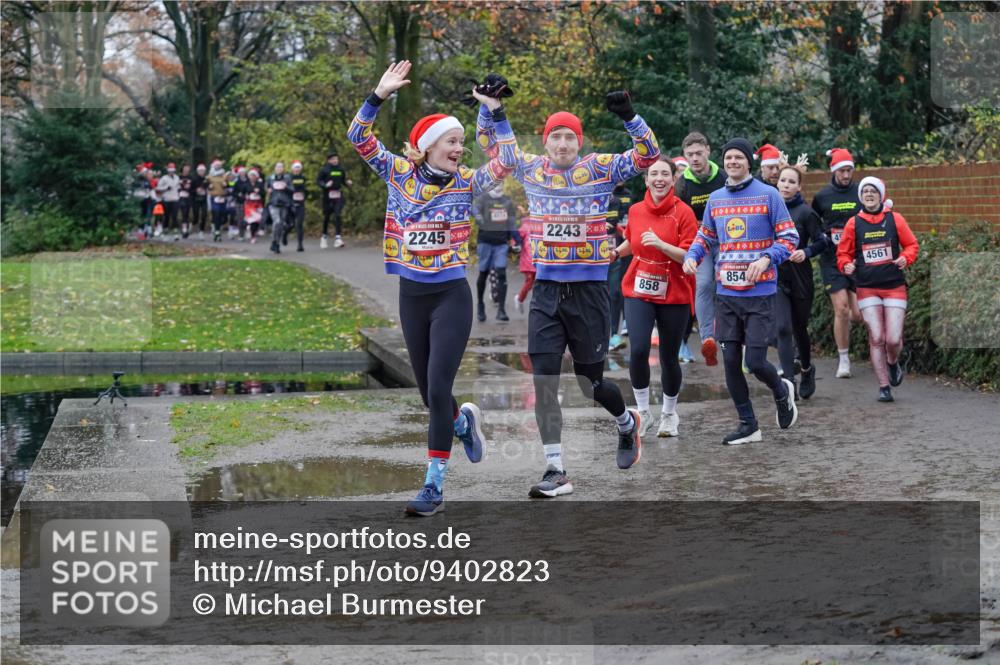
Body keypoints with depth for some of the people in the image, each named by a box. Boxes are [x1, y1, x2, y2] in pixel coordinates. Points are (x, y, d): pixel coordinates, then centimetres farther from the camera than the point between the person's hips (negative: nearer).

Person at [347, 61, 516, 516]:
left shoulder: (465, 183, -2)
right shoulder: (399, 175, -1)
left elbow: (507, 160, -12)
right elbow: (360, 138, -7)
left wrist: (496, 113, -18)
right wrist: (379, 95, -19)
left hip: (451, 295, -3)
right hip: (411, 295, 3)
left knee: (437, 388, -10)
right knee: (426, 389, 13)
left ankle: (435, 484, -6)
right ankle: (463, 421, 47)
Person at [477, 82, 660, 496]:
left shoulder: (600, 168, -3)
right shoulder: (531, 168, 5)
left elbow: (648, 155, -10)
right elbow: (490, 142, 15)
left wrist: (629, 116, -25)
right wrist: (488, 104, 0)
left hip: (589, 290, -3)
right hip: (546, 291, 3)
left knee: (590, 383, 8)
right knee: (543, 382, -5)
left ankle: (627, 422, 41)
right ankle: (556, 471, 1)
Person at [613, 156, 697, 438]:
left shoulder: (683, 212, -9)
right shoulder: (636, 211, 3)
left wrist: (661, 244, -26)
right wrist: (617, 252, 6)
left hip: (674, 295, -2)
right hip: (639, 291, 2)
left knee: (669, 358, 6)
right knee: (638, 350, -16)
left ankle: (669, 414, 29)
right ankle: (643, 412, 2)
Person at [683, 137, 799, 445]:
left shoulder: (768, 195, -3)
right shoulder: (715, 198, 10)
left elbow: (789, 237, -4)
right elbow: (705, 236, 21)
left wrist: (766, 259, -20)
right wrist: (691, 256, 0)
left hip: (760, 293, -5)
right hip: (726, 293, 5)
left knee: (755, 362, -8)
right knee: (730, 360, 3)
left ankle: (782, 391, 26)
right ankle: (748, 425, 17)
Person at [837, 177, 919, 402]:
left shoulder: (895, 219, 3)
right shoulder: (853, 223, 4)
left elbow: (912, 245, 10)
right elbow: (843, 253, 12)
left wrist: (905, 258, -10)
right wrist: (846, 265, -9)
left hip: (894, 287, 0)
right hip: (867, 289, 0)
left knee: (893, 339, -7)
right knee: (876, 338, -5)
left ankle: (892, 363, 29)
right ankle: (884, 386, 5)